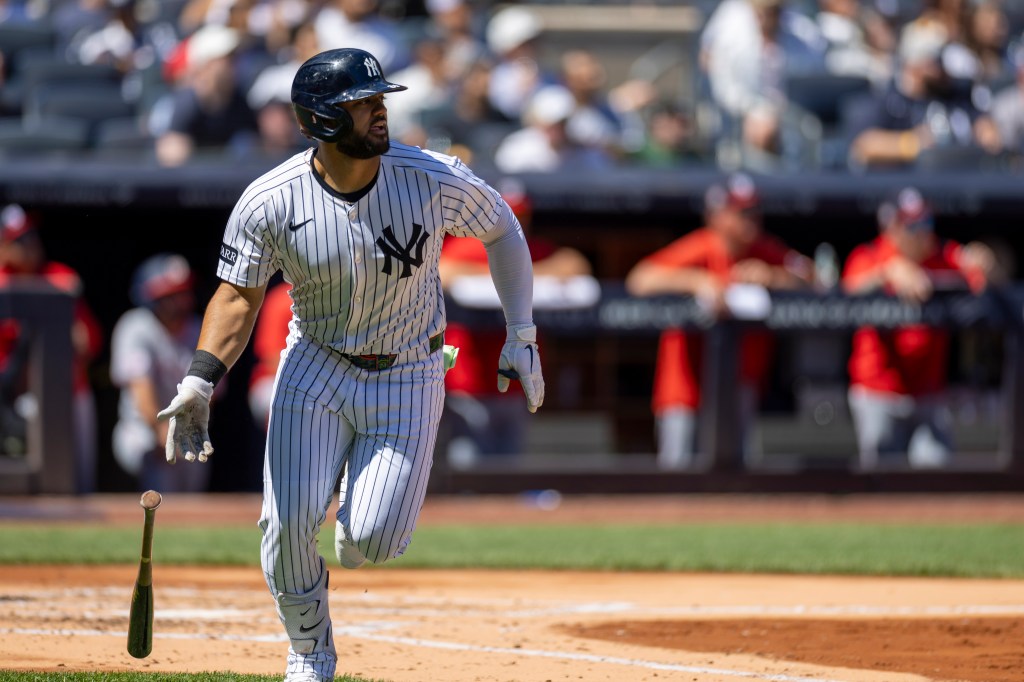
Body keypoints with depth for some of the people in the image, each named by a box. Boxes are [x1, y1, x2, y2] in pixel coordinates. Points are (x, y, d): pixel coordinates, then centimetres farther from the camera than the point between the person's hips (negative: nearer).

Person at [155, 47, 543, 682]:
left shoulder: (435, 180, -18)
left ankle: (367, 502, 30)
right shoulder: (269, 201, -18)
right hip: (315, 368, 0)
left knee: (371, 542, -10)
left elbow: (502, 228, 0)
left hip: (408, 376, 0)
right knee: (289, 522, -11)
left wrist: (521, 336, -1)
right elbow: (238, 296, -10)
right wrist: (201, 381, -24)